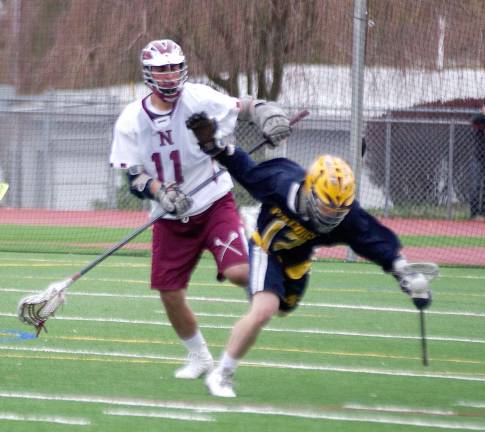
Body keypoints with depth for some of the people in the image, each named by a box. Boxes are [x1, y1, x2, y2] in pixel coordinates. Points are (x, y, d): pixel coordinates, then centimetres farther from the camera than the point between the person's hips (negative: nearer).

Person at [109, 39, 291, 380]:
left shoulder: (199, 99, -12)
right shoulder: (131, 121, -6)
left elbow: (243, 107, -5)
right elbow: (133, 175, -4)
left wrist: (268, 116, -27)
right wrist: (161, 192, -23)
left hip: (214, 204, -3)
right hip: (171, 218, 3)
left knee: (239, 272, -23)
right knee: (170, 294, 4)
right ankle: (199, 357, 28)